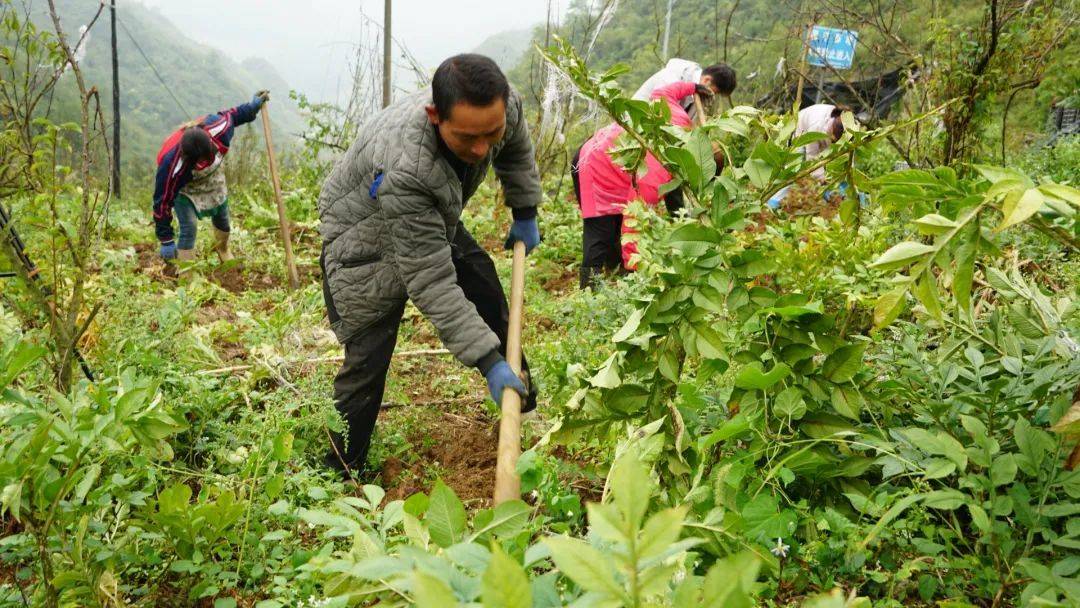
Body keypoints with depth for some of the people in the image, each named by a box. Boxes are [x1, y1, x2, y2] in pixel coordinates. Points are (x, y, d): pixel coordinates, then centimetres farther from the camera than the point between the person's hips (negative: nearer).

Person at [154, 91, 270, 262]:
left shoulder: (218, 127, -38)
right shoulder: (172, 166, -45)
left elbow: (230, 116, -12)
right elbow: (163, 203, -35)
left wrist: (252, 106, -2)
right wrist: (166, 241, -30)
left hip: (214, 179, 5)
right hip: (185, 189, -5)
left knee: (222, 219, 23)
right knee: (189, 228, -18)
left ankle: (223, 250, 54)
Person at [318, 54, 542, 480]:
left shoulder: (503, 106, -27)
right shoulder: (403, 168, -46)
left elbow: (516, 149, 2)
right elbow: (431, 283, -40)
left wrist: (525, 212, 8)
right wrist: (486, 360, -39)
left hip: (435, 218, 7)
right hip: (365, 236, -6)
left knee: (489, 298, 13)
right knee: (368, 358, -8)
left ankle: (522, 396, 36)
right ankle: (342, 471, 7)